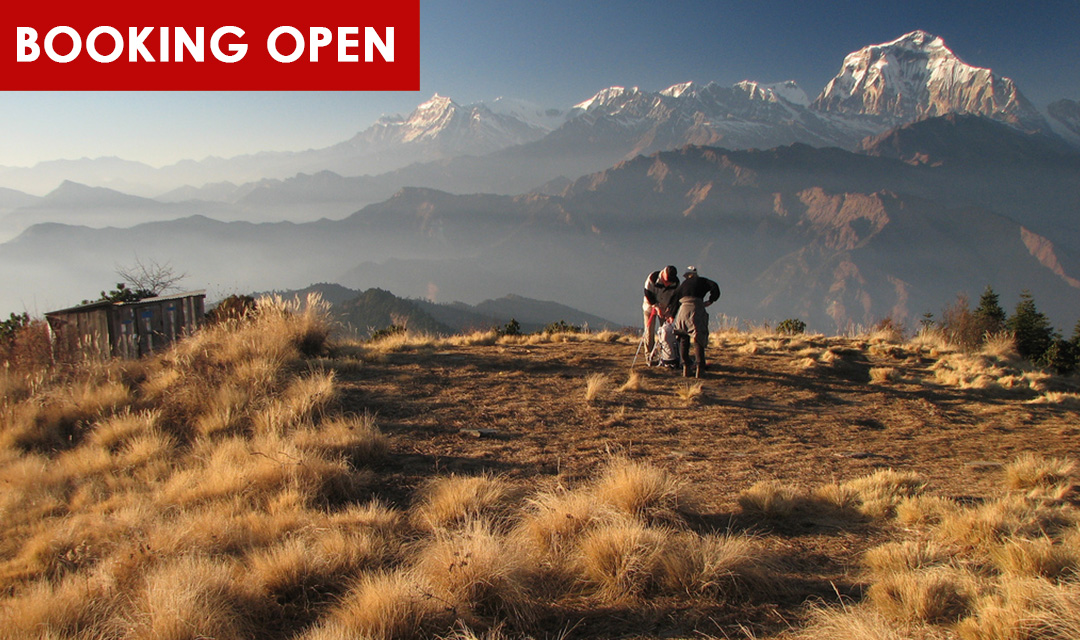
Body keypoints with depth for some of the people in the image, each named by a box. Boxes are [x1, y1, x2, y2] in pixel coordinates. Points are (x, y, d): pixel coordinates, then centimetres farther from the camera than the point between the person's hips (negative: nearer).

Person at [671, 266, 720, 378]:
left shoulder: (683, 284, 25)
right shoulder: (702, 281, 18)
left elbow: (675, 300, 23)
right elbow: (714, 287, 0)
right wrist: (710, 301, 9)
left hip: (683, 309, 2)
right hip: (697, 309, -2)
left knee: (683, 340, 12)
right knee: (698, 340, 0)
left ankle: (686, 368, 5)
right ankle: (700, 368, -11)